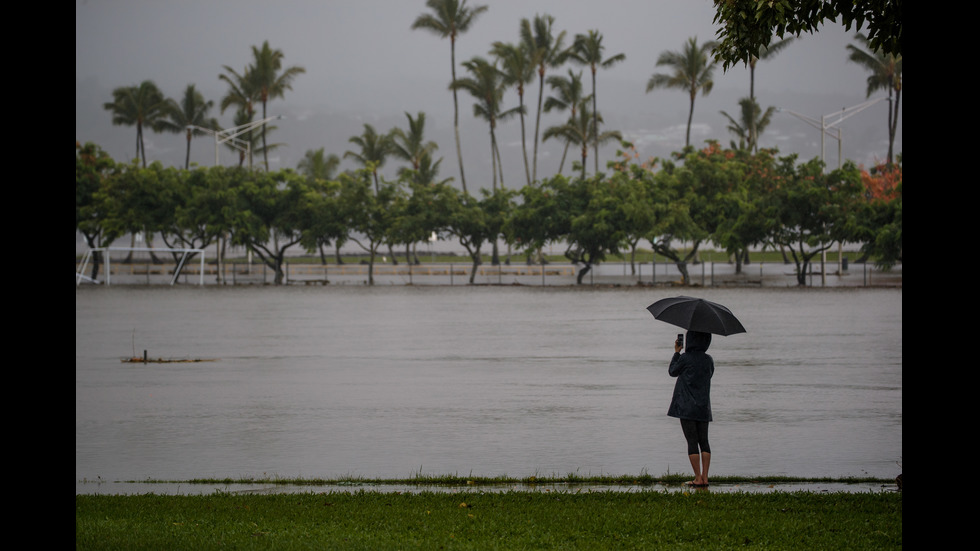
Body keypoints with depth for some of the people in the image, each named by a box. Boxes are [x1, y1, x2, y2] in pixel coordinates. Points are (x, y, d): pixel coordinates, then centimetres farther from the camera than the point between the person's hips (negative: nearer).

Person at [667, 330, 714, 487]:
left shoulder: (685, 358, -11)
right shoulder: (709, 360, 4)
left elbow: (672, 372, 3)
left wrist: (676, 352, 13)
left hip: (687, 407, -5)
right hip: (703, 407, 5)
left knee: (692, 441, -3)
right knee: (703, 441, 8)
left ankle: (698, 478, -6)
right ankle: (705, 477, 4)